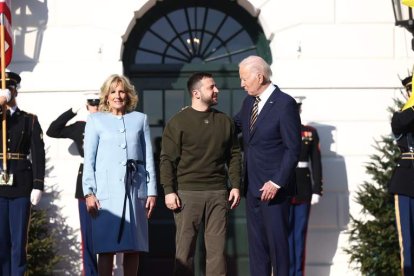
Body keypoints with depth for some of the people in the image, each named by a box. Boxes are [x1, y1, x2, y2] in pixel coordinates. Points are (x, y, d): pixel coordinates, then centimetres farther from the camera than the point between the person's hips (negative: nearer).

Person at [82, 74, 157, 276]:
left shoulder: (140, 119, 15)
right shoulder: (95, 121, 10)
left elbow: (149, 158, 13)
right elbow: (88, 159, 6)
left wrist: (151, 191, 6)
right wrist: (89, 192, -4)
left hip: (135, 190, 2)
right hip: (106, 191, -2)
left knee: (133, 248, 2)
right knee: (106, 247, -6)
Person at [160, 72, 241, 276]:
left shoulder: (225, 121, 12)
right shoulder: (178, 122, 0)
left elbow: (234, 156, 15)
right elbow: (167, 159, -2)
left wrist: (235, 186, 6)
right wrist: (169, 191, -9)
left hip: (218, 193, 3)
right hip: (187, 193, -3)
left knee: (217, 248, 2)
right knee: (184, 248, -1)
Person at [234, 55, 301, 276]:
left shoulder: (285, 104, -12)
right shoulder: (249, 102, 11)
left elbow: (293, 148, -14)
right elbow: (234, 125, 28)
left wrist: (277, 183, -18)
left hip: (273, 187, -7)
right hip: (252, 186, 7)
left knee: (277, 241, -3)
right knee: (256, 242, 10)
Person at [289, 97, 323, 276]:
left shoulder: (311, 133, 7)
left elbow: (316, 164, 6)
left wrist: (317, 191, 1)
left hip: (303, 191, 2)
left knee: (300, 234, 6)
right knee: (286, 233, 0)